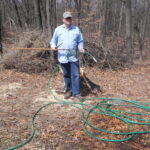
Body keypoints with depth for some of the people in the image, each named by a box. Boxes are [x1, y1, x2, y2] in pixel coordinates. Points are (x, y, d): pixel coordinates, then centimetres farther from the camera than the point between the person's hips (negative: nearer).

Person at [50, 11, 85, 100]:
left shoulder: (76, 29, 7)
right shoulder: (58, 29, 6)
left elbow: (80, 41, 11)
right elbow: (53, 41, 9)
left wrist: (81, 48, -9)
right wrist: (53, 46, -12)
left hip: (74, 57, 0)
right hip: (63, 57, 0)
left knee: (75, 75, -1)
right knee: (67, 75, 12)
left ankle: (76, 92, 8)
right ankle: (69, 91, 27)